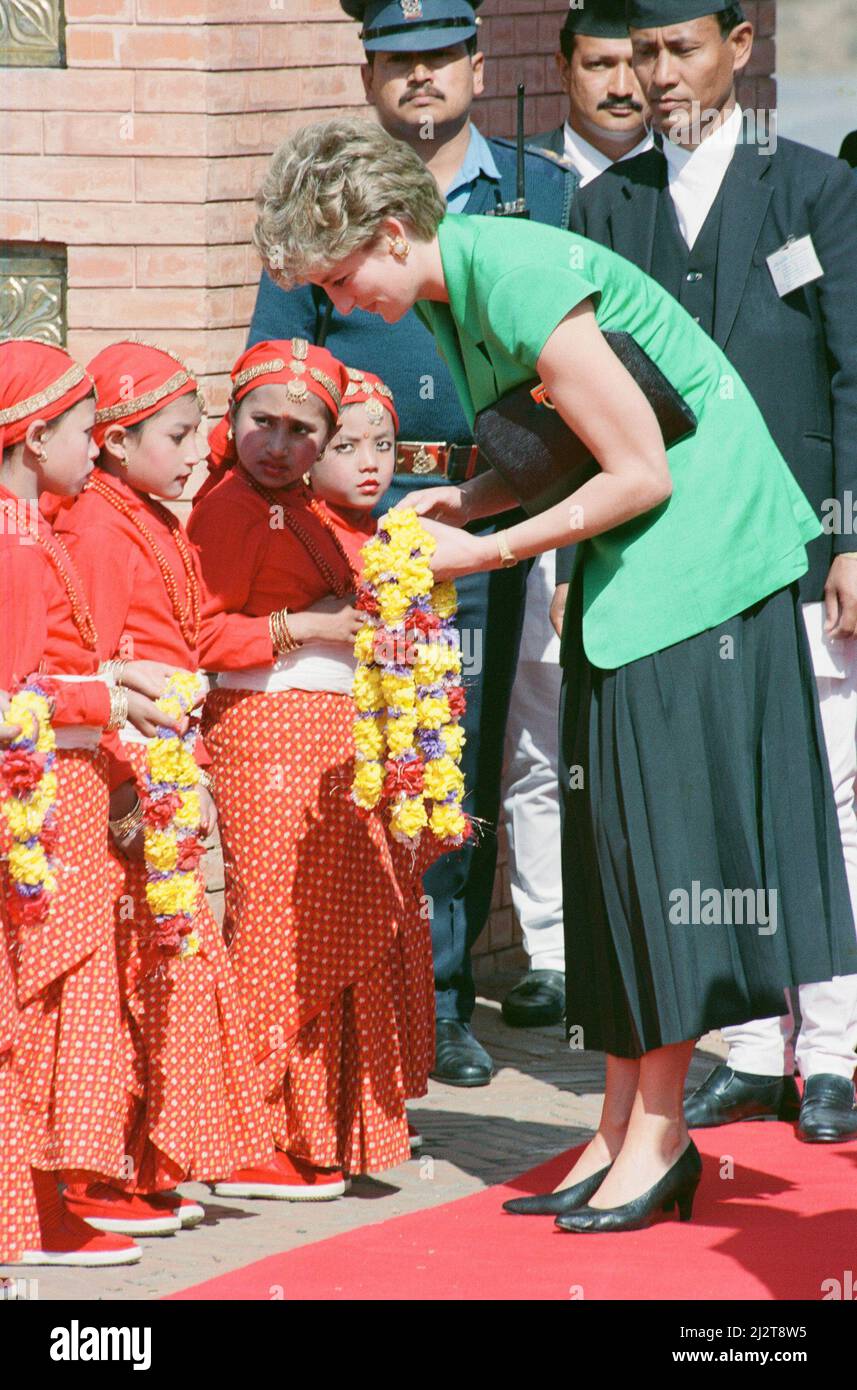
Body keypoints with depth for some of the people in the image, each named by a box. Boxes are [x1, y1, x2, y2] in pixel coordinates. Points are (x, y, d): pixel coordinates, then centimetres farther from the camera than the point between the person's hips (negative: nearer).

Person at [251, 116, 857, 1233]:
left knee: (660, 821, -8)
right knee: (612, 831, 7)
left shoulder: (520, 283, -24)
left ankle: (661, 1129, -4)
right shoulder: (446, 295, 5)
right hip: (624, 571, 9)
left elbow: (643, 472, -22)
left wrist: (487, 552, -17)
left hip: (698, 546, -9)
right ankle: (625, 1121, 9)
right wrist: (455, 503, -4)